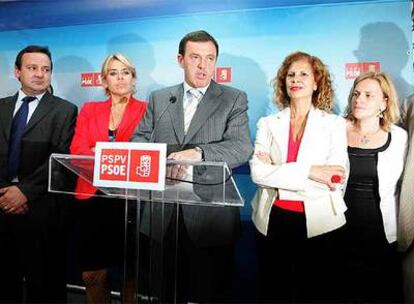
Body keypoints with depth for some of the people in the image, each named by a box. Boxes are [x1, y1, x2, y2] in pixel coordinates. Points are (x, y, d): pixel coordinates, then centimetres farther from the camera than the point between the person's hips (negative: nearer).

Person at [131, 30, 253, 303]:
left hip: (211, 217, -2)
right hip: (163, 215, 3)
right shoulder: (158, 99, 12)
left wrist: (197, 152, -29)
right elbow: (140, 140, 7)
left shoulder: (234, 99, 2)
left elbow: (242, 147, -11)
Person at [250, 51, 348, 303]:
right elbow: (257, 172, -11)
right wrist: (308, 171, -19)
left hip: (317, 223, -1)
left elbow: (336, 181, -11)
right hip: (273, 220, 1)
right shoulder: (268, 124, 3)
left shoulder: (335, 124, 0)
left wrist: (276, 173, -13)